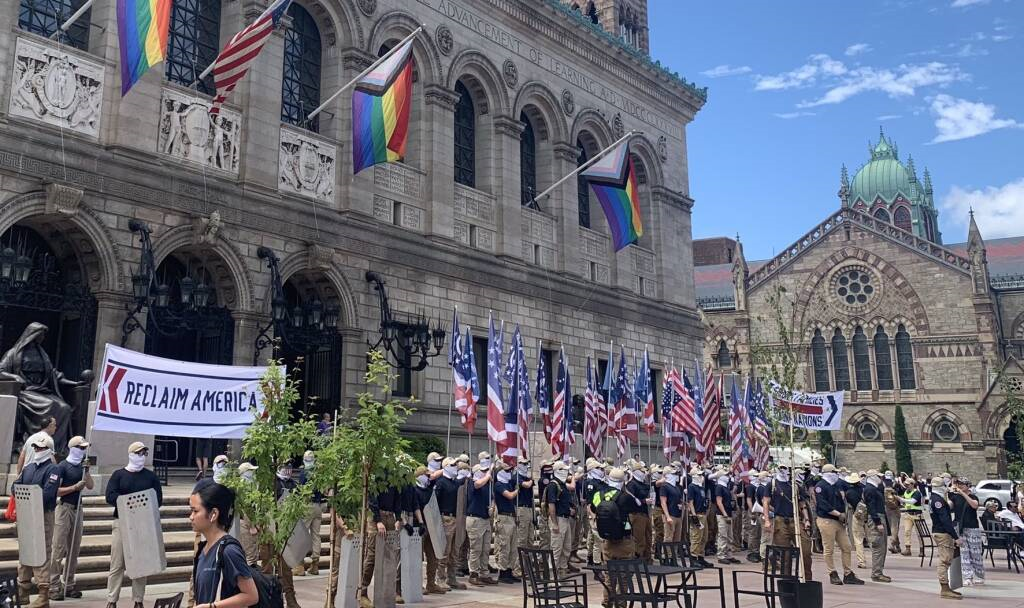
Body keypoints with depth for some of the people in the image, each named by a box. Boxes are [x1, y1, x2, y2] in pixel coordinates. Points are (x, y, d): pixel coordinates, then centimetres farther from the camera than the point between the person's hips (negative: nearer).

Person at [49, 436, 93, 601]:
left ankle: (69, 585, 17)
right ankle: (54, 586, -2)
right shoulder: (63, 466, -8)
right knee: (58, 549, -7)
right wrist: (75, 487, -18)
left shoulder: (81, 466, 11)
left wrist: (86, 471, -5)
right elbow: (55, 491, -13)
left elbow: (91, 486, 7)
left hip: (77, 509, 7)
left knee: (74, 549, 10)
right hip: (64, 508, -7)